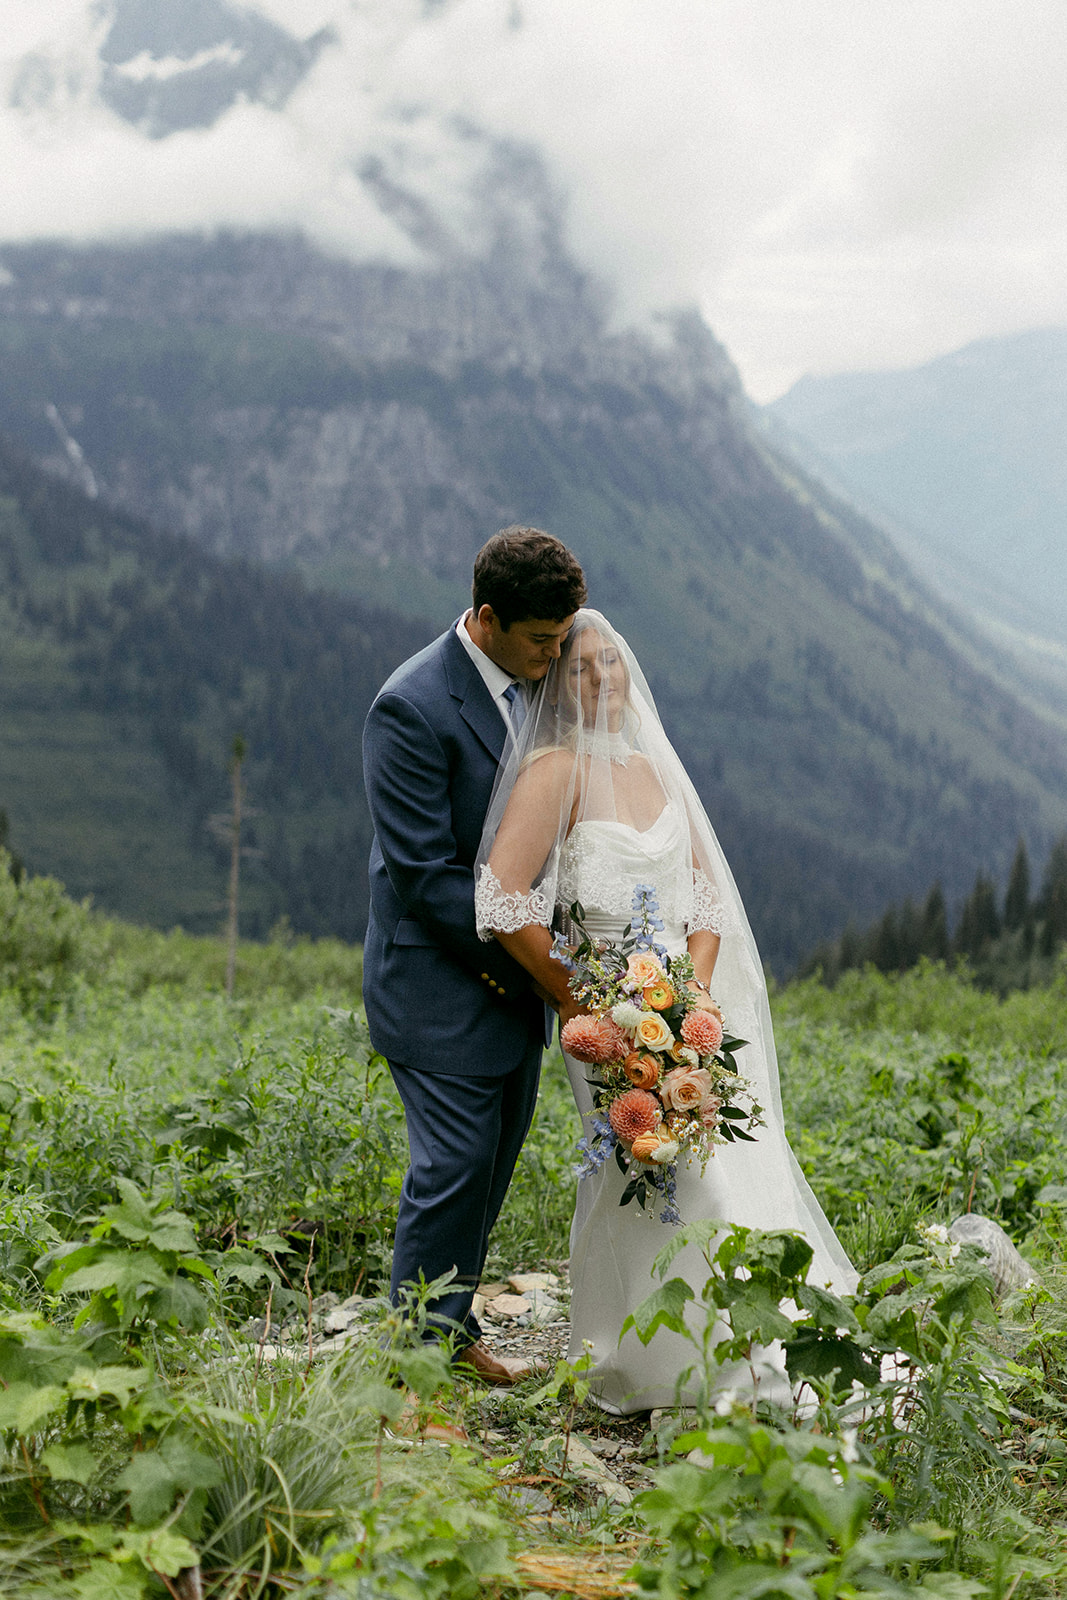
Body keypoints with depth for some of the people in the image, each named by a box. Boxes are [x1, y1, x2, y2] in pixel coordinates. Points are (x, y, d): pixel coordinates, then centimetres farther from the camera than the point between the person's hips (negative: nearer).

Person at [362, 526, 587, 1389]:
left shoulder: (535, 685, 5)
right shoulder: (413, 707, -20)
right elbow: (426, 870, -20)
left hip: (514, 979, 8)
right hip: (442, 980, -8)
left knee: (492, 1164, 14)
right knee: (454, 1166, -3)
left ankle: (455, 1333, 29)